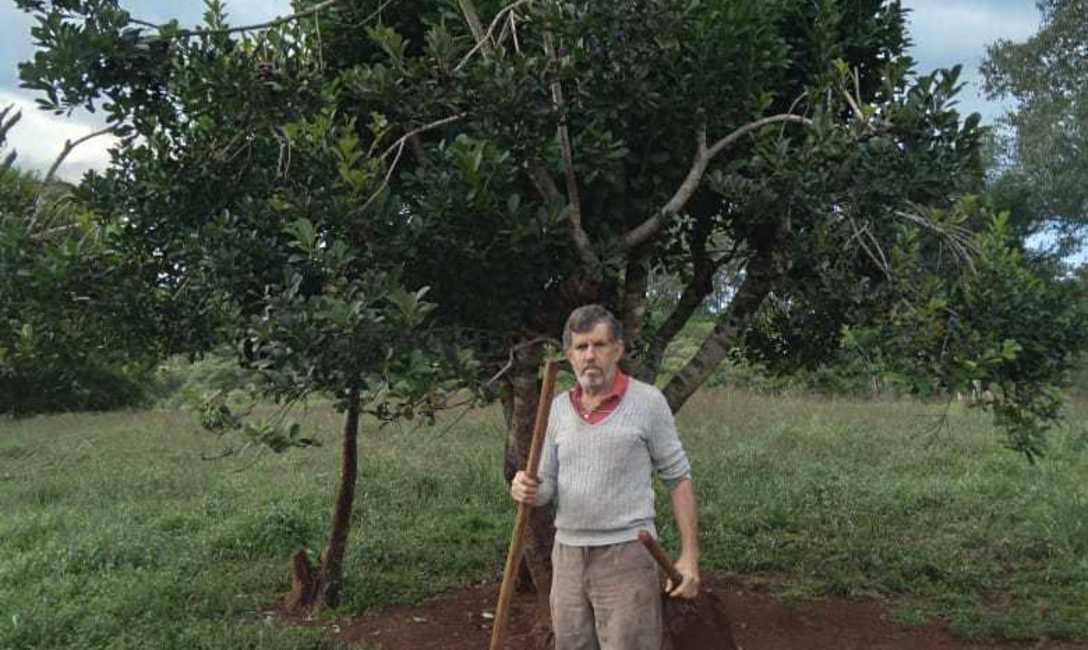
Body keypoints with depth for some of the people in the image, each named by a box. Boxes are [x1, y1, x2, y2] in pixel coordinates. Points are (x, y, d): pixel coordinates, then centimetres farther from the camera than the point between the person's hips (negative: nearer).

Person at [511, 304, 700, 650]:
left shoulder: (647, 402, -7)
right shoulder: (559, 408, 7)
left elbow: (678, 478, -2)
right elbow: (547, 486, 10)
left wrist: (689, 556, -6)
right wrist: (526, 489, -14)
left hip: (626, 556, -5)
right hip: (568, 556, 5)